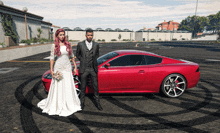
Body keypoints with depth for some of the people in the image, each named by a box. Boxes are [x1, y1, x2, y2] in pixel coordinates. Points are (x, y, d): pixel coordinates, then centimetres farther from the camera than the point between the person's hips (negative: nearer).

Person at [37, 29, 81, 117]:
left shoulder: (68, 44, 5)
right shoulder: (54, 46, -2)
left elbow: (72, 56, 10)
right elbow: (52, 58, -2)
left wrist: (75, 66, 7)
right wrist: (51, 69, -7)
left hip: (68, 67, 3)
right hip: (58, 67, -2)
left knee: (69, 87, 8)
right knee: (58, 87, 4)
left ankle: (69, 104, 24)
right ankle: (58, 106, 19)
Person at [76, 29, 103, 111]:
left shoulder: (96, 45, 3)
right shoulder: (80, 44, -2)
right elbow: (77, 54, 11)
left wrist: (94, 61, 7)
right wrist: (83, 61, 4)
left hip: (93, 69, 1)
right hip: (84, 69, -1)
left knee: (95, 86, 7)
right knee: (83, 87, 9)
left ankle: (97, 103, 21)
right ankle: (82, 103, 25)